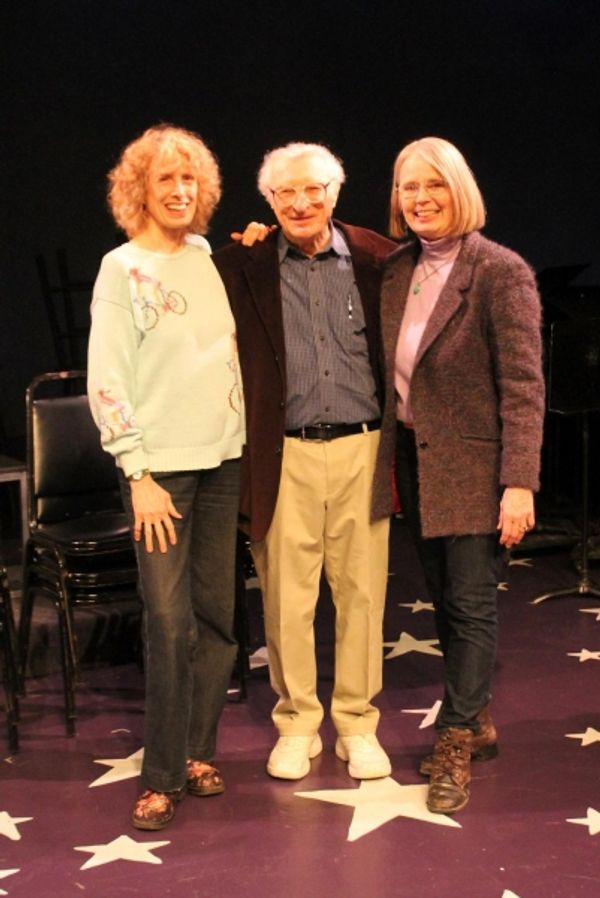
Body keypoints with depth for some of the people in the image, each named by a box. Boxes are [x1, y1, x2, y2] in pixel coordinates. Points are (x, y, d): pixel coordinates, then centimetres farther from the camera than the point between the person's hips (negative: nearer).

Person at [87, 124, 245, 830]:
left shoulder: (214, 261, 11)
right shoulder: (123, 268, -3)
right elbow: (105, 380, -7)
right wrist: (139, 473, -12)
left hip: (223, 459, 5)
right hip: (161, 466, -5)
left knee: (217, 615, 7)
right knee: (168, 621, -5)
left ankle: (198, 752, 20)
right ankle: (162, 777, 6)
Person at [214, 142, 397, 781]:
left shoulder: (375, 260, 3)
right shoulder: (244, 267, 1)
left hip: (361, 448, 1)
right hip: (284, 456, 0)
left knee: (362, 592, 8)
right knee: (287, 598, 6)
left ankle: (357, 725, 24)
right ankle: (296, 725, 24)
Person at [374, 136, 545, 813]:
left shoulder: (500, 272, -11)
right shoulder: (396, 270, 7)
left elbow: (523, 386, -15)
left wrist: (519, 483, -19)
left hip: (472, 465, -6)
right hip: (414, 460, 6)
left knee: (472, 606, 0)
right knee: (444, 601, 15)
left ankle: (454, 746, 11)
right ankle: (475, 723, 30)